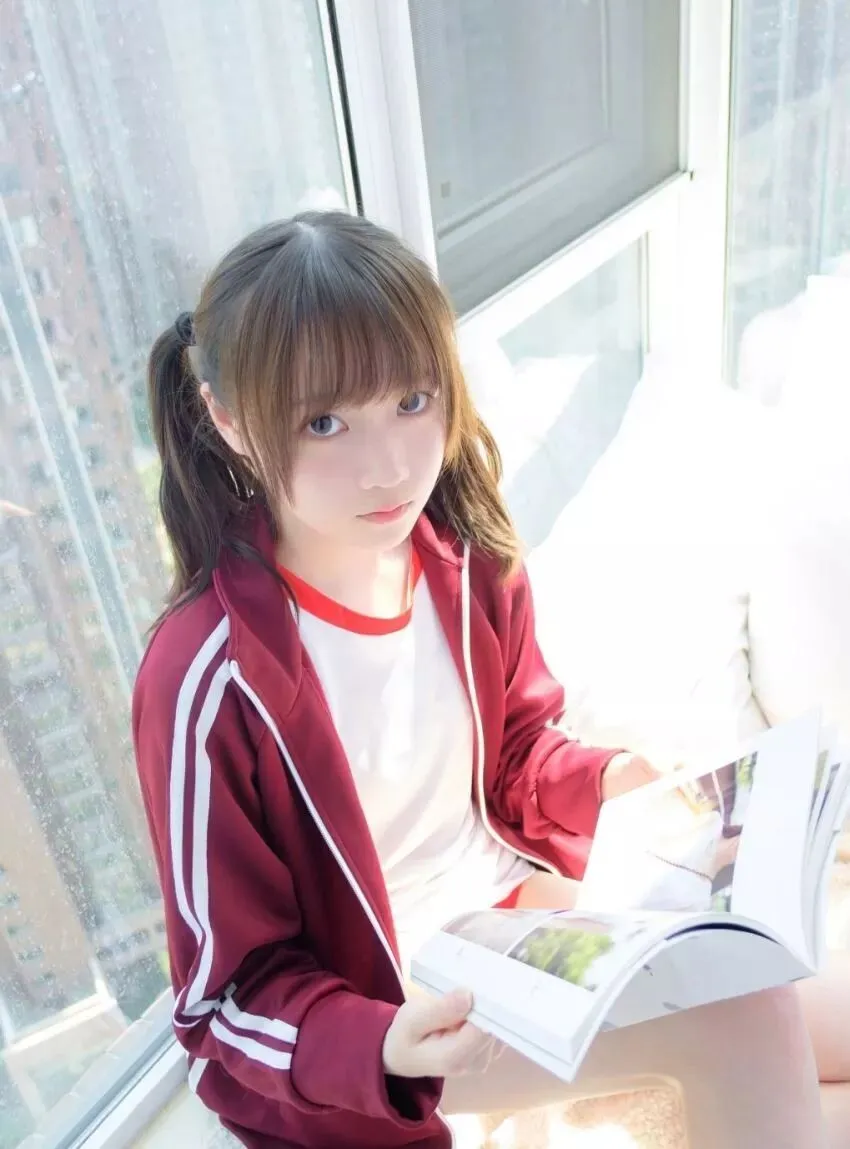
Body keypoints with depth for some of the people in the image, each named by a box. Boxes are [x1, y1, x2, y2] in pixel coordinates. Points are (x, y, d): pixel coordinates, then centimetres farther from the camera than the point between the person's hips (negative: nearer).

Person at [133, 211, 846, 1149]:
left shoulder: (470, 563, -10)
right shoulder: (210, 681, -27)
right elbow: (236, 993, -16)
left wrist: (616, 778, -13)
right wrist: (386, 1051, -34)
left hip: (503, 897, 5)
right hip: (360, 1014, -5)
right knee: (737, 1018, -14)